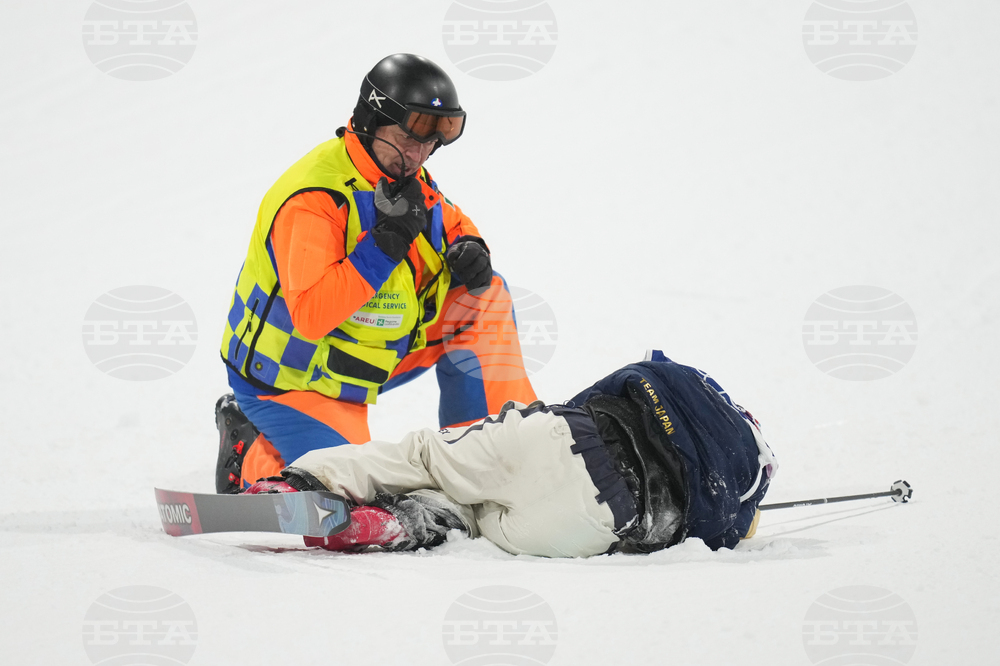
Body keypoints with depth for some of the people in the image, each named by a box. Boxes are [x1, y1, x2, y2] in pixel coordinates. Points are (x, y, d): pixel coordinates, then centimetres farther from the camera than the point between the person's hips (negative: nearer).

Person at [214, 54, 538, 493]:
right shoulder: (313, 200, -29)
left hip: (372, 354, 8)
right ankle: (251, 454, 6)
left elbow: (453, 227, 15)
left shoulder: (406, 177, -3)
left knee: (483, 297, -5)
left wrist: (469, 252, -11)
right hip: (291, 382, -8)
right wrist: (386, 242, -39)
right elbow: (311, 316, -37)